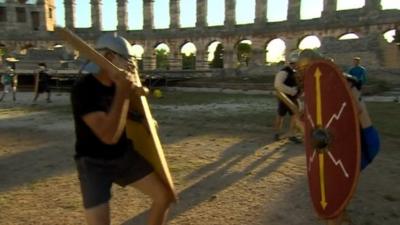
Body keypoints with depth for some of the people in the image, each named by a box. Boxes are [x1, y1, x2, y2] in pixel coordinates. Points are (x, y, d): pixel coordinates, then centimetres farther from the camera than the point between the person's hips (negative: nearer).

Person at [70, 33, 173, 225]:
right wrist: (122, 93, -34)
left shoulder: (122, 82, -2)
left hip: (125, 154, 7)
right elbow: (109, 136, -32)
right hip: (94, 163, -6)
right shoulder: (83, 89, -23)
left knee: (164, 196, 5)